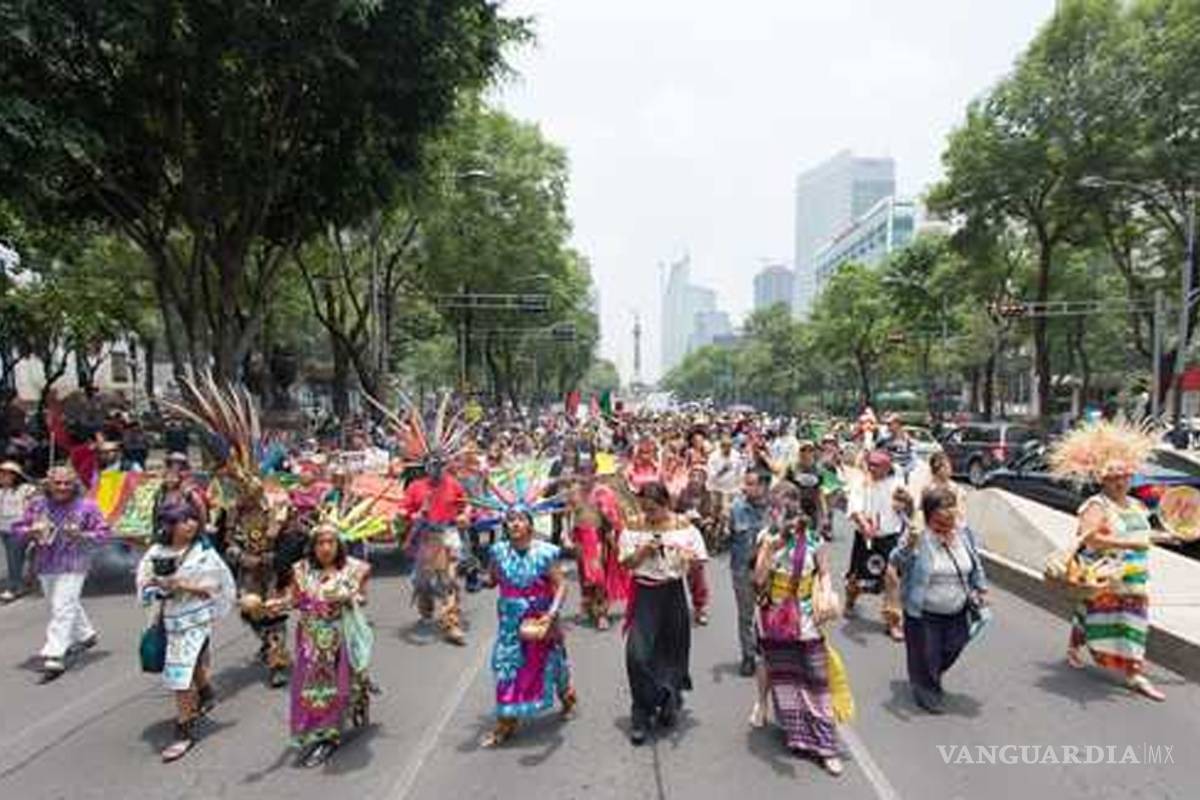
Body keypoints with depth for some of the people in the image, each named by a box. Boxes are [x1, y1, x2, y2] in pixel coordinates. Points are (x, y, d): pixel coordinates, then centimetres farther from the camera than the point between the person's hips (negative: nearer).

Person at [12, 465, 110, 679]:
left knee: (62, 609, -10)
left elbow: (102, 532, -3)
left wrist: (81, 535, -20)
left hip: (72, 567, -5)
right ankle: (86, 635, 42)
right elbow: (18, 529, 10)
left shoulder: (86, 506, -6)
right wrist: (31, 532, -11)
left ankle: (54, 657, -8)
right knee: (69, 605, 20)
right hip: (45, 566, 5)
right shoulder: (37, 505, 4)